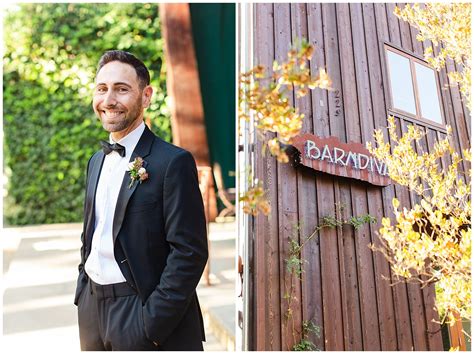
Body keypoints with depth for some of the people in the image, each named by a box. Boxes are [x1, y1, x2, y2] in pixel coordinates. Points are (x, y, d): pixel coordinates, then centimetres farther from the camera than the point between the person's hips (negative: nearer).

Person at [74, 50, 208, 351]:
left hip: (141, 312, -6)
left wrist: (153, 324, -18)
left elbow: (190, 252, -19)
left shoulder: (173, 162, -16)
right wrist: (82, 298, 9)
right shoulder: (96, 161, 8)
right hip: (92, 311, 7)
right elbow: (90, 238, 15)